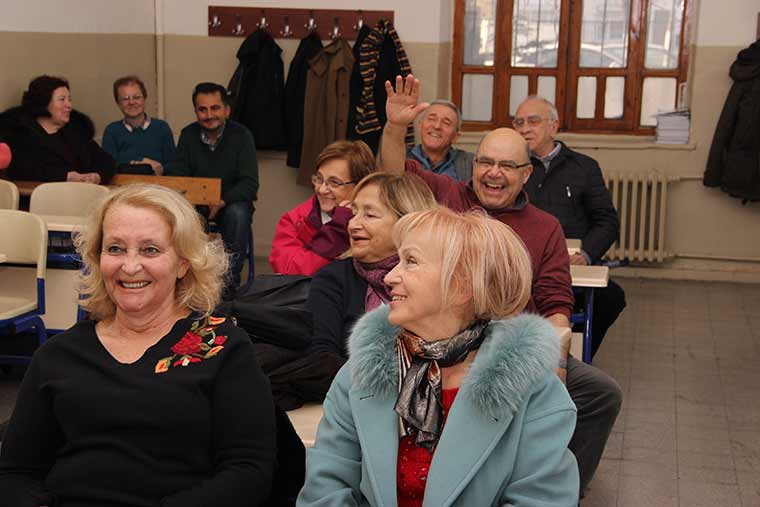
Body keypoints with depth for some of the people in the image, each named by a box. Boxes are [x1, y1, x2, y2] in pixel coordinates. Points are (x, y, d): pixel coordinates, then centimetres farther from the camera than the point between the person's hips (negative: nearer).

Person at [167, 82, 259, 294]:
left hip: (232, 202, -2)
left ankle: (230, 279, -23)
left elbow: (249, 183, -15)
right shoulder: (188, 135, 2)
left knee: (238, 214, -36)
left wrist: (222, 202, -31)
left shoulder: (241, 135, -9)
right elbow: (175, 174, 0)